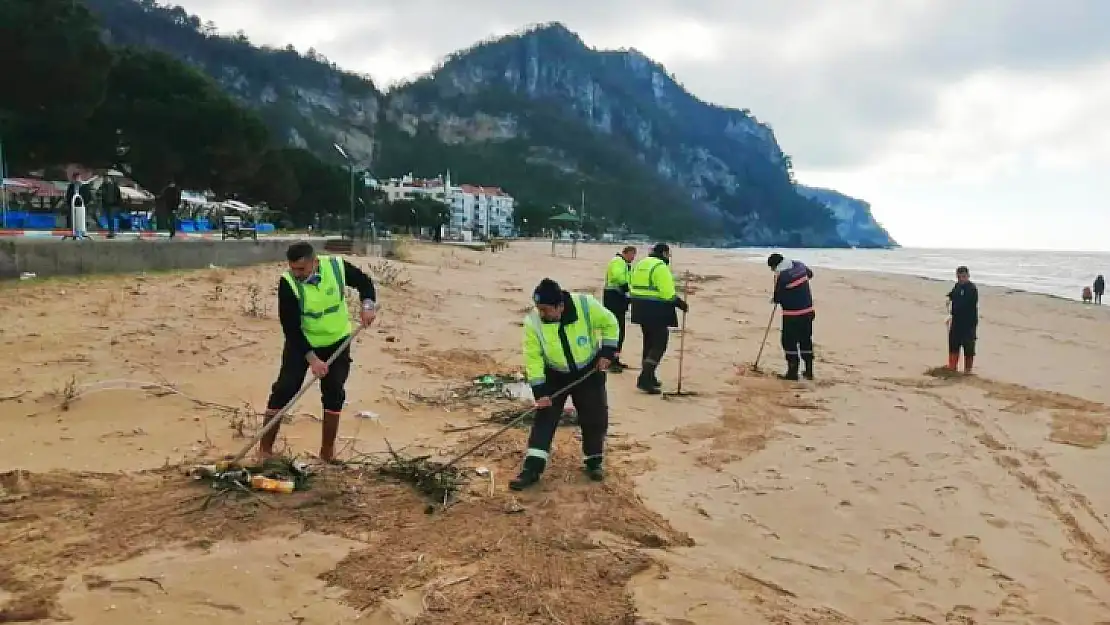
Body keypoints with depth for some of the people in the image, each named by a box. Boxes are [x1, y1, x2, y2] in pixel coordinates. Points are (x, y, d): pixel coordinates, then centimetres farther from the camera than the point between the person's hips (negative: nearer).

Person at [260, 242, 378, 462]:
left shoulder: (337, 267, -20)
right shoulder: (288, 283, -25)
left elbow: (364, 281, 0)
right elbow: (290, 327, -24)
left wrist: (368, 304, -20)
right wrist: (312, 358, -29)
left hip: (336, 342, 2)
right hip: (301, 343, -2)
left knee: (334, 393, 1)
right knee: (284, 388, -8)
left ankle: (327, 451, 15)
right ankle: (265, 448, 3)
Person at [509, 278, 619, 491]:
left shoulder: (586, 305, -27)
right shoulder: (533, 322, -23)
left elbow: (610, 324, -8)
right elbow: (533, 358, -16)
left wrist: (607, 352, -12)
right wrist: (540, 391, -19)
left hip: (589, 371, 0)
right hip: (554, 375, 0)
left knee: (595, 418, 4)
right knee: (544, 419, -6)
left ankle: (594, 461, 25)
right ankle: (532, 469, -4)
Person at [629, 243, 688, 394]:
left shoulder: (640, 264, 14)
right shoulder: (660, 267, -14)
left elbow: (633, 287, 15)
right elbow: (668, 293, -19)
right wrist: (681, 303, -7)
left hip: (641, 308, 9)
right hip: (657, 310, -9)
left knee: (649, 342, 18)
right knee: (659, 344, -5)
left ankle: (648, 377, 23)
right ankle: (645, 379, -13)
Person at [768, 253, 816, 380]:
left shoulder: (780, 276, -18)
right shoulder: (799, 265, 3)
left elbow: (778, 297, -10)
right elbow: (810, 273, 24)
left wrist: (774, 299, 12)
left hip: (792, 314, -7)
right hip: (808, 311, 7)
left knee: (789, 342, 4)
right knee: (806, 341, 14)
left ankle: (792, 372, 6)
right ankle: (809, 371, 21)